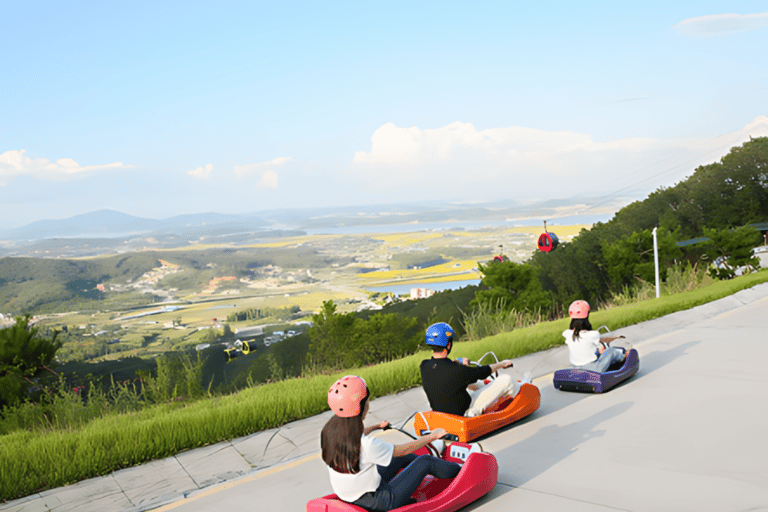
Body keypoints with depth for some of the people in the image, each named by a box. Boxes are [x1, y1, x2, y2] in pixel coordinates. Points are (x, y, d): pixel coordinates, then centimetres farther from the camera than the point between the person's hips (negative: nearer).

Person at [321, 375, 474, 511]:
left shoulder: (330, 430, -9)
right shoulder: (366, 445, -33)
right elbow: (404, 449, -17)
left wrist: (377, 426, 35)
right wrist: (433, 436, 0)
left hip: (349, 496, 8)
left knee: (404, 458, 21)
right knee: (425, 461, 5)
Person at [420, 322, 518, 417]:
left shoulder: (424, 366, -14)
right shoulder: (458, 370, -31)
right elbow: (484, 372, -12)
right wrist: (502, 363, 6)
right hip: (466, 412, -7)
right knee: (505, 379, -1)